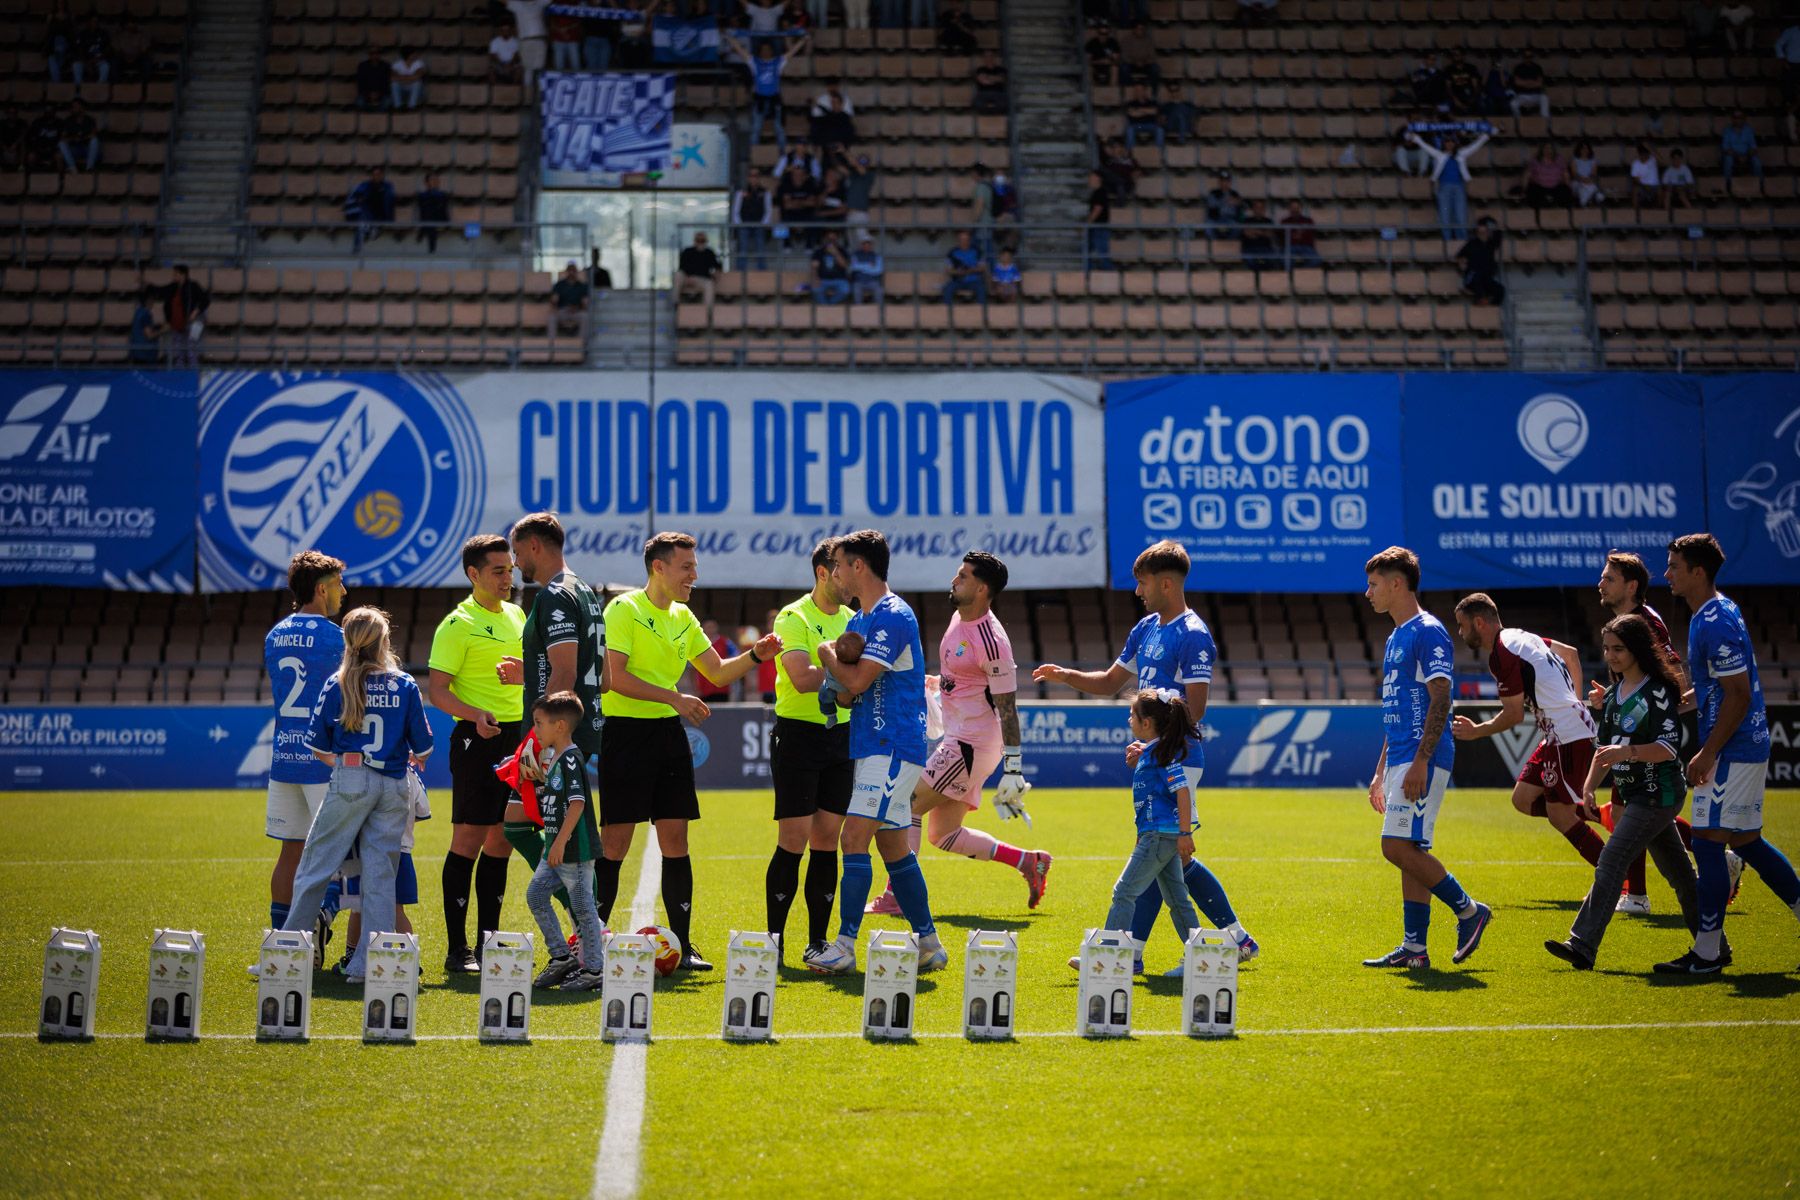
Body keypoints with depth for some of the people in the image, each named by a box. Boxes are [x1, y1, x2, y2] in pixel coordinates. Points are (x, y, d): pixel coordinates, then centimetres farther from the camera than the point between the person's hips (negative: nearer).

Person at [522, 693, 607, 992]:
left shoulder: (571, 759, -16)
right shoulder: (553, 758, 14)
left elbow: (578, 802, -25)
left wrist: (561, 840, -28)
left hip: (576, 850, -10)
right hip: (556, 849, 10)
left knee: (582, 906, -3)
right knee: (535, 895, 11)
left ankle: (594, 970, 4)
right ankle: (562, 957, 19)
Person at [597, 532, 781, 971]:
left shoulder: (683, 618, 13)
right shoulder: (624, 610, -9)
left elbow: (717, 672, 20)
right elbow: (615, 677, -18)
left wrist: (755, 655, 3)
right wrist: (675, 698, -21)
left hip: (669, 736, 7)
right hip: (626, 733, -7)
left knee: (675, 839, 5)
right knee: (615, 843, -6)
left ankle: (682, 945, 9)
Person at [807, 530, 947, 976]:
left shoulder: (893, 617, -14)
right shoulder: (859, 620, 18)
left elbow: (857, 681, -19)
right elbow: (849, 690, 16)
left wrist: (828, 655, -1)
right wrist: (838, 675, -8)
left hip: (892, 748, -10)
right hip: (873, 748, 10)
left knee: (854, 838, -15)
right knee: (893, 847, 11)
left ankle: (845, 946, -17)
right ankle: (928, 943, 17)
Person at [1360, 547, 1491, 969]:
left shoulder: (1428, 631, -10)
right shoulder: (1395, 638, 19)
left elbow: (1440, 699, -17)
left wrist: (1420, 762, -23)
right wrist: (1381, 772, 23)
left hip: (1422, 760, -10)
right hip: (1400, 760, 10)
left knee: (1399, 847, -14)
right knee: (1408, 850, 7)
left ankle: (1468, 910, -1)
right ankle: (1414, 947, 8)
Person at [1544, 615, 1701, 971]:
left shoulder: (1658, 692, -13)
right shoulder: (1614, 694, 14)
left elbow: (1669, 747, -19)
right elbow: (1605, 747, 20)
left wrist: (1626, 752, -30)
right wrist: (1590, 785, 8)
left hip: (1657, 796, -9)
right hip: (1636, 795, 9)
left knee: (1610, 864, -15)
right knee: (1679, 873, 15)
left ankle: (1583, 947, -19)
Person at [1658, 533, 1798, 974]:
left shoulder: (1715, 623, -19)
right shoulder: (1717, 613, 13)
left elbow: (1739, 693, -22)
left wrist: (1708, 754, -20)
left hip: (1731, 751, -10)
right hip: (1749, 747, 10)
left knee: (1708, 842, -7)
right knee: (1745, 840, 16)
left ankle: (1707, 954, -4)